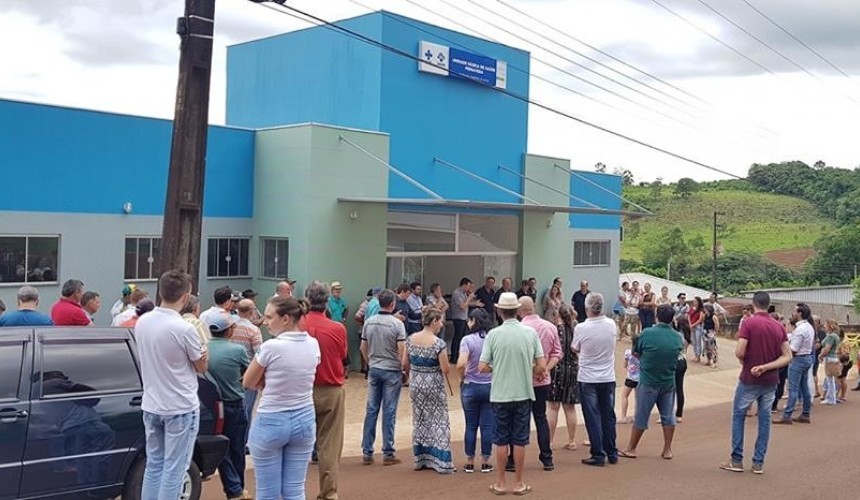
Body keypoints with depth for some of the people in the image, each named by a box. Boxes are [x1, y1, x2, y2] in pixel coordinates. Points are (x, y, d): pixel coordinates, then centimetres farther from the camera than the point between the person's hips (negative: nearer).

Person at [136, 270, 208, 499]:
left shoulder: (142, 322, 0)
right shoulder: (184, 329, -21)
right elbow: (202, 367, -7)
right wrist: (203, 353, 12)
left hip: (151, 406, 7)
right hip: (180, 408, -6)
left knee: (153, 465, 16)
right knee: (174, 470, 1)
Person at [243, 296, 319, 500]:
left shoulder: (271, 347, -18)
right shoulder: (313, 345, -1)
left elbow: (248, 383, -5)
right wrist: (270, 381, 3)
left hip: (271, 422, -5)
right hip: (304, 420, 5)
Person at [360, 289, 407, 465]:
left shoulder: (369, 322, 3)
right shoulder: (397, 324, -12)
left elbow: (363, 348, 9)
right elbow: (402, 350, -14)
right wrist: (404, 370, -2)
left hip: (374, 370, 4)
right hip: (392, 371, -4)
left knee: (371, 410, 8)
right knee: (389, 412, 1)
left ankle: (367, 452, 11)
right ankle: (388, 454, 6)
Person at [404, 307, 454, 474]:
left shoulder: (411, 339, -2)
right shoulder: (438, 343, -18)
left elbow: (405, 364, 4)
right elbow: (445, 369, -17)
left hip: (416, 385, 5)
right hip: (434, 386, -5)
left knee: (419, 421, 16)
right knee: (439, 422, 4)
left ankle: (420, 458, 23)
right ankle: (441, 461, 6)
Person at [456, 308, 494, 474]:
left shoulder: (467, 340, -13)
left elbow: (461, 364, -23)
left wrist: (462, 377, -6)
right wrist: (494, 373, 9)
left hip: (471, 387, -2)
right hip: (491, 386, 2)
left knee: (471, 426, 8)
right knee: (487, 426, 9)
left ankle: (470, 462, 16)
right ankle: (485, 462, 15)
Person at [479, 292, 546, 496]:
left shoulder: (494, 334, -9)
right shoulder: (530, 332, -5)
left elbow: (482, 367, -10)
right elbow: (541, 367, -5)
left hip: (500, 395, -1)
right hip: (523, 393, 1)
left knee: (501, 440, 9)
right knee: (520, 440, 9)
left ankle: (500, 483, 17)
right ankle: (518, 483, 17)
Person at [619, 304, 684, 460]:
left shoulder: (647, 333, -16)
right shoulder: (678, 338, -5)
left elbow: (635, 353, -3)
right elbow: (678, 353, 8)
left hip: (648, 381, -3)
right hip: (669, 382, 3)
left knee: (641, 416, 6)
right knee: (668, 416, 13)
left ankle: (631, 449, 16)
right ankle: (667, 450, 20)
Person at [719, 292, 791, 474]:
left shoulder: (749, 323, -14)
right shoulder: (779, 327, 1)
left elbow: (739, 352, -19)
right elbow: (787, 357, -1)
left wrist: (746, 361, 3)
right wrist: (765, 367, -10)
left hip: (749, 379, -4)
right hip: (770, 381, 4)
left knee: (738, 416, 10)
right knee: (764, 419, 11)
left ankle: (736, 460, 11)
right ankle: (758, 462, 13)